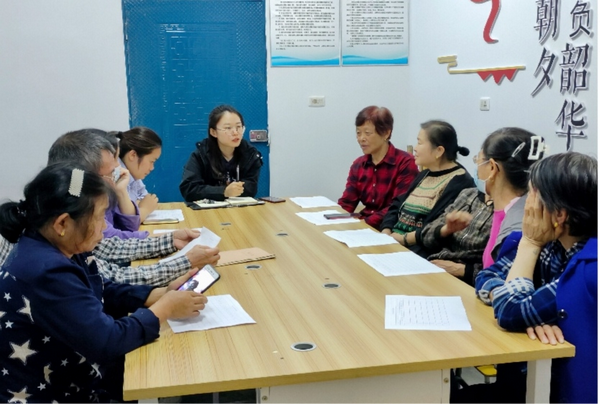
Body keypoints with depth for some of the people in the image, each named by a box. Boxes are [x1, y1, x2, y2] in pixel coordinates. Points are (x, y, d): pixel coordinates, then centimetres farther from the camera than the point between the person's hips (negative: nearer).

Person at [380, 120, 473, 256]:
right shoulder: (424, 175, 20)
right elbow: (397, 206, 14)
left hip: (423, 252, -8)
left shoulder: (459, 181, -9)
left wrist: (404, 238, -17)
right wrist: (386, 233, -4)